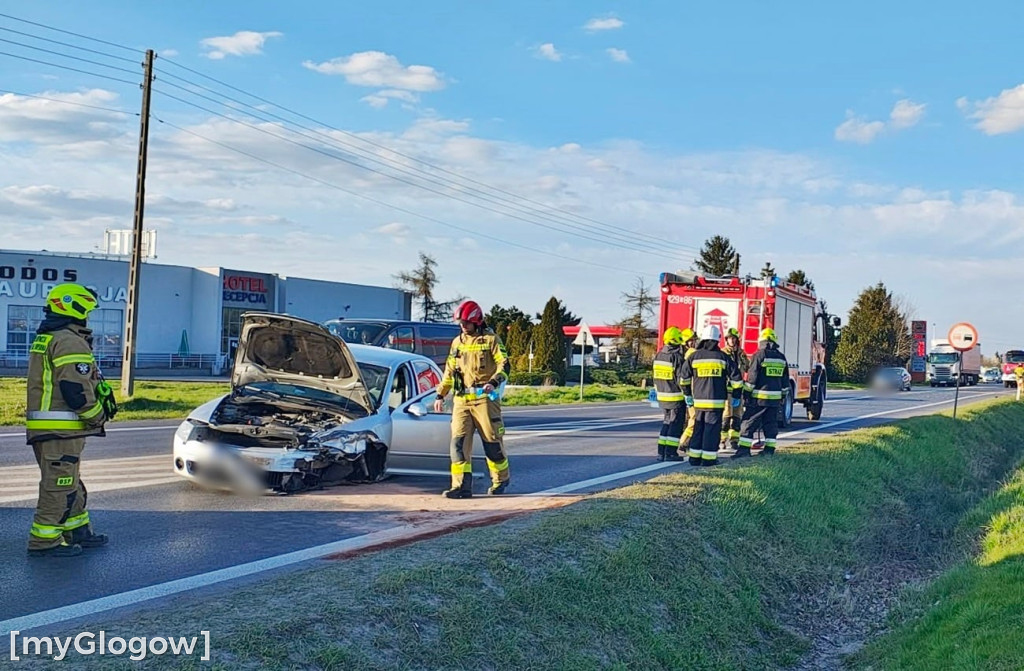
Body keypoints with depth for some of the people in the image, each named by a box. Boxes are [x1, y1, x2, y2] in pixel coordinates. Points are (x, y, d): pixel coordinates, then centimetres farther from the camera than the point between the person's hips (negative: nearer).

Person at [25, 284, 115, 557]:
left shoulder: (44, 339, 19)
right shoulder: (70, 341, -15)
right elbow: (77, 389, -22)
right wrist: (98, 416, -9)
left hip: (43, 426, 11)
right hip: (61, 428, -11)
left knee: (70, 483, 19)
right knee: (59, 484, -5)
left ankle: (78, 530, 28)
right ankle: (44, 540, -1)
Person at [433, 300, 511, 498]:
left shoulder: (491, 339, 0)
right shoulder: (457, 342, 17)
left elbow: (504, 364, -6)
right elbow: (449, 371, 23)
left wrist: (494, 382, -24)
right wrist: (441, 395, 19)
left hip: (484, 398, -5)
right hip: (462, 399, 5)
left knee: (492, 441, 1)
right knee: (458, 441, -5)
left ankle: (501, 481, 21)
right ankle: (462, 486, -5)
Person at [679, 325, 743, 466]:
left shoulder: (694, 356, 3)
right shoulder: (722, 357, -1)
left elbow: (684, 377, 7)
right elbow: (736, 377, 0)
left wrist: (688, 394, 20)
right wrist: (736, 396, 11)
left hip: (698, 400, 2)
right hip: (716, 400, -2)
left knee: (698, 427, 12)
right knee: (712, 428, 2)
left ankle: (694, 457, 13)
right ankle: (708, 458, 1)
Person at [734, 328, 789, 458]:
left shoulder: (759, 355, -8)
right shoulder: (781, 358, 12)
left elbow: (752, 376, -10)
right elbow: (785, 380, 17)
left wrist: (746, 393, -4)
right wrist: (782, 395, 24)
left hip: (759, 397, -6)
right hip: (775, 397, 6)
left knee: (749, 423, -3)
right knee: (771, 424, 12)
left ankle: (744, 449, -6)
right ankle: (769, 450, 13)